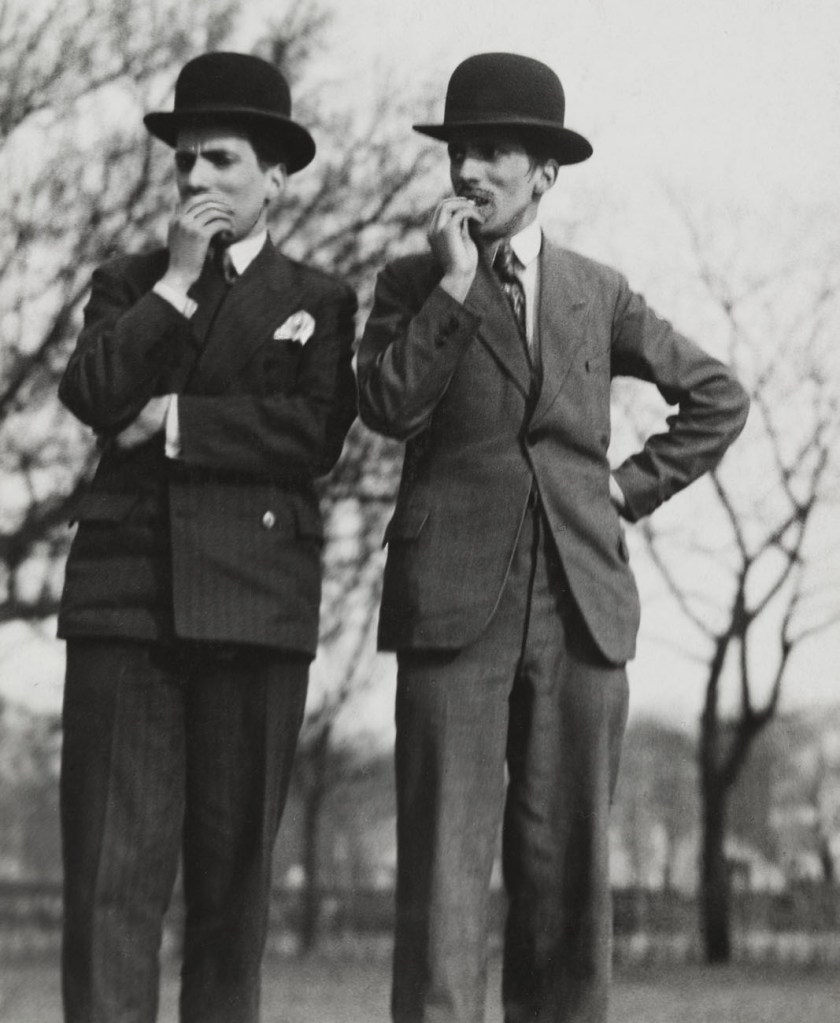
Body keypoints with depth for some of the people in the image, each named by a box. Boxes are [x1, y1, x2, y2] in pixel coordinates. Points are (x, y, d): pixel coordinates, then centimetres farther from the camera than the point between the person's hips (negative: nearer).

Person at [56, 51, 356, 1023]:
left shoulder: (317, 301, 12)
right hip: (124, 592, 1)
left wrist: (178, 420, -7)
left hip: (252, 603, -1)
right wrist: (177, 279, -2)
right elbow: (91, 394, -1)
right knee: (110, 864, -7)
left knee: (232, 863, 0)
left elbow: (314, 434, -5)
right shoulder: (126, 285, 18)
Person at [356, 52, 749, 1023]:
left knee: (567, 863, 1)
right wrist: (455, 284, -10)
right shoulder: (412, 284, 9)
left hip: (582, 603, 2)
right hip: (453, 599, -2)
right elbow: (388, 407, -8)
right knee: (445, 860, -9)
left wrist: (636, 484, 11)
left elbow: (717, 397, 22)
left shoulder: (597, 293, 15)